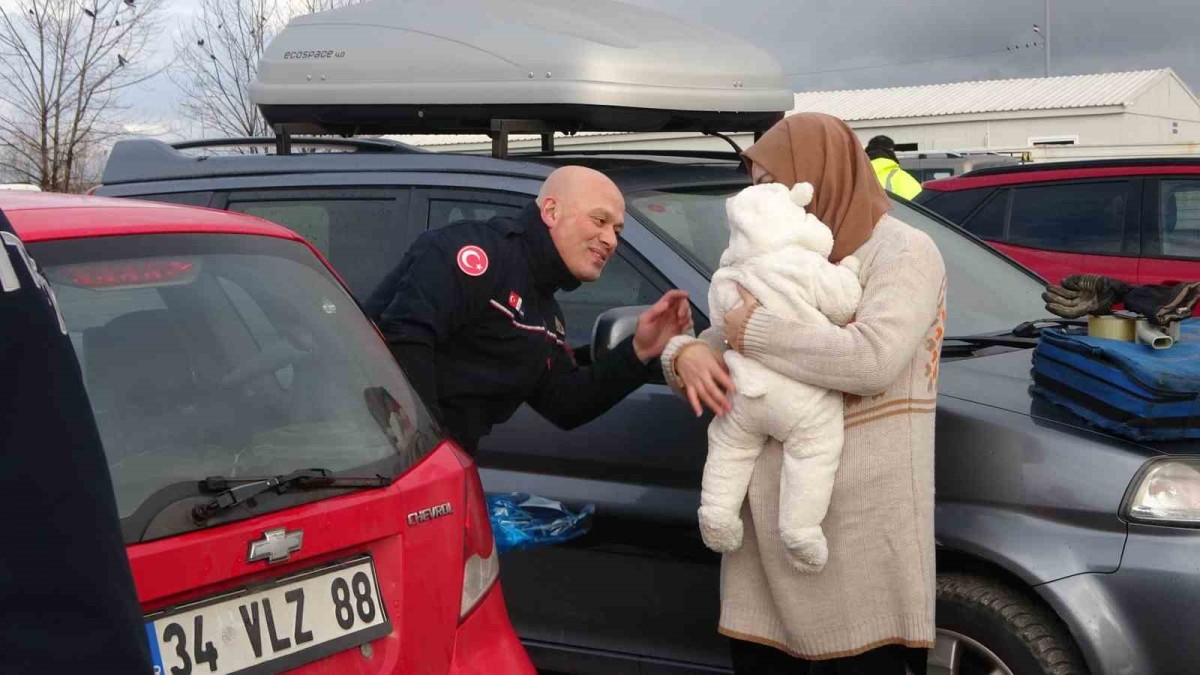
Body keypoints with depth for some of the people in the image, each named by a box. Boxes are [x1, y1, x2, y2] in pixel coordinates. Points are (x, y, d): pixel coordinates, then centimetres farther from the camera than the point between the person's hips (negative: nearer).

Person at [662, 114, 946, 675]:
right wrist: (685, 353, -7)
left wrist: (751, 330, -14)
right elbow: (723, 341, 18)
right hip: (769, 513, 7)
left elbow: (870, 359, -22)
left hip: (860, 521, -6)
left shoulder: (902, 251, -4)